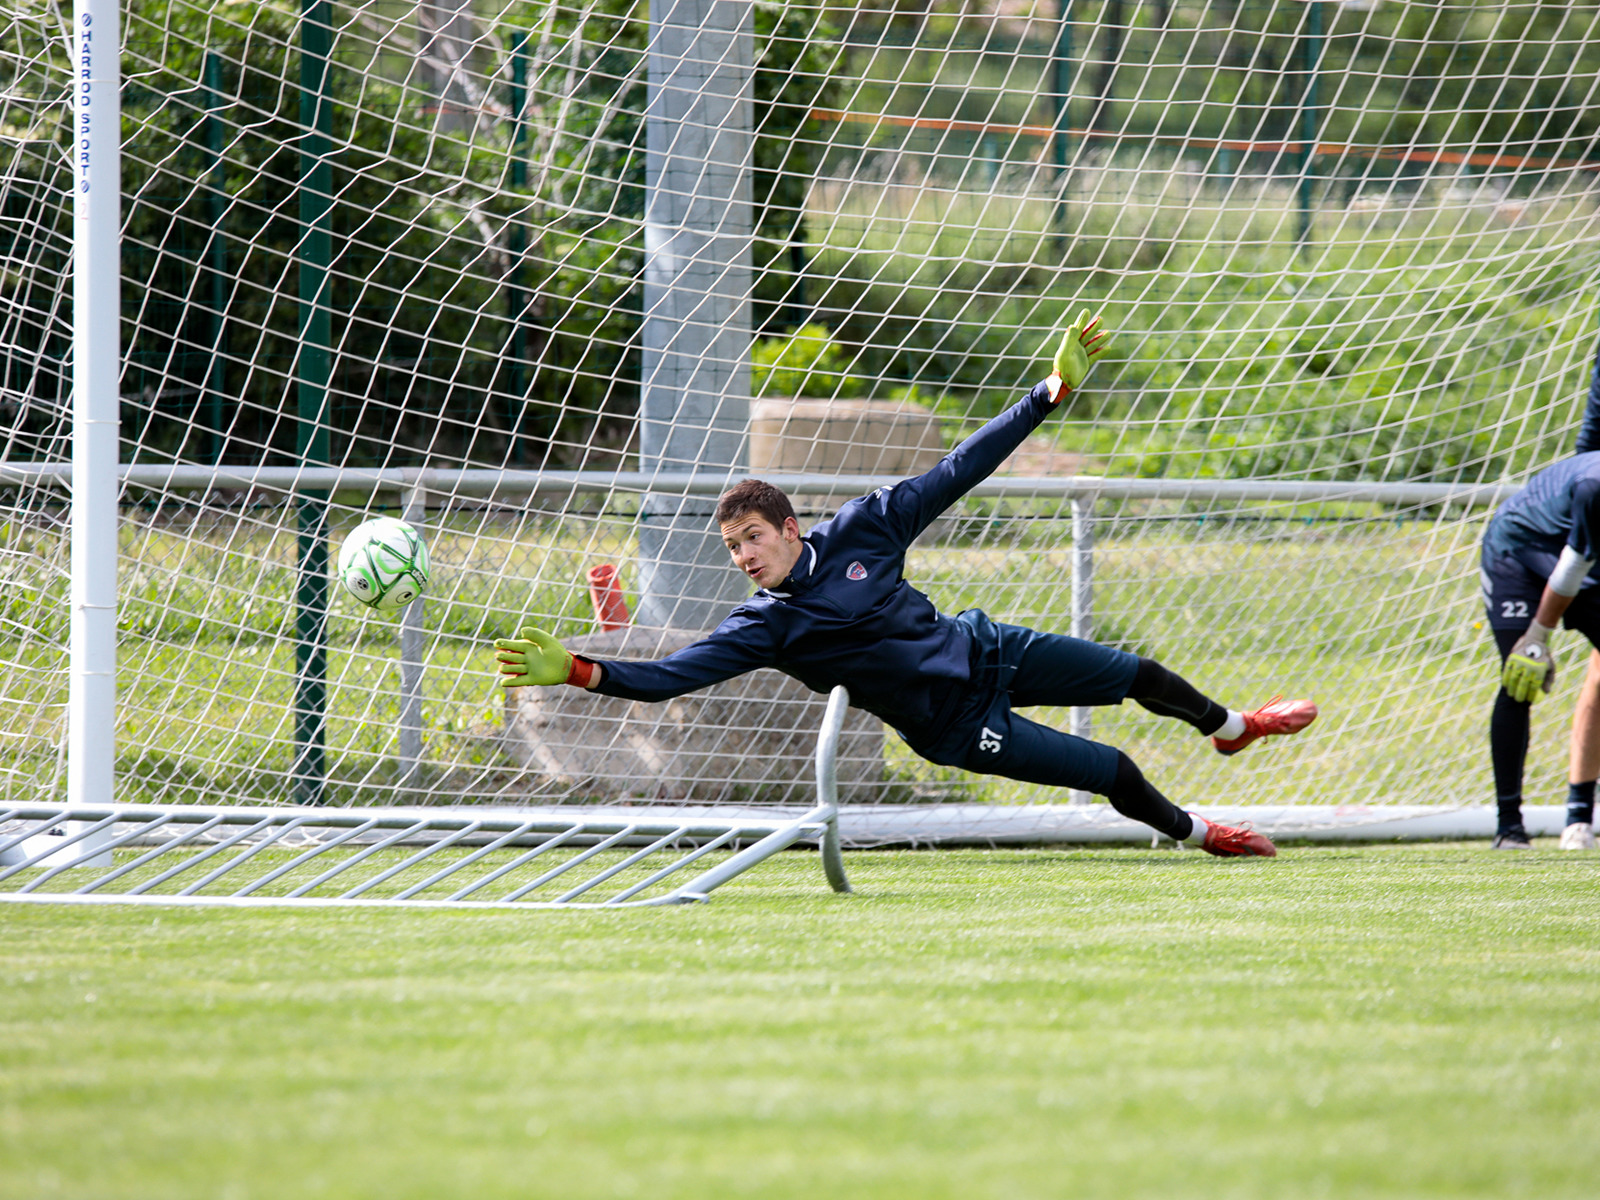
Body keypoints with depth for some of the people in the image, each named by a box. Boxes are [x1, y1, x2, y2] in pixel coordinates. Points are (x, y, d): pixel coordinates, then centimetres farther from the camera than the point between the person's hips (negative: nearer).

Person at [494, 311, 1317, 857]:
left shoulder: (859, 530, -12)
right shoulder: (762, 628, -18)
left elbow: (957, 472, -9)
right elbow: (670, 675, -24)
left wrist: (1055, 389, -11)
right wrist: (576, 673, -39)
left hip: (987, 651, 4)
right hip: (955, 725, -4)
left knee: (1137, 676, 15)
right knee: (1113, 775, -3)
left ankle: (1229, 727, 47)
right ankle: (1196, 832, 26)